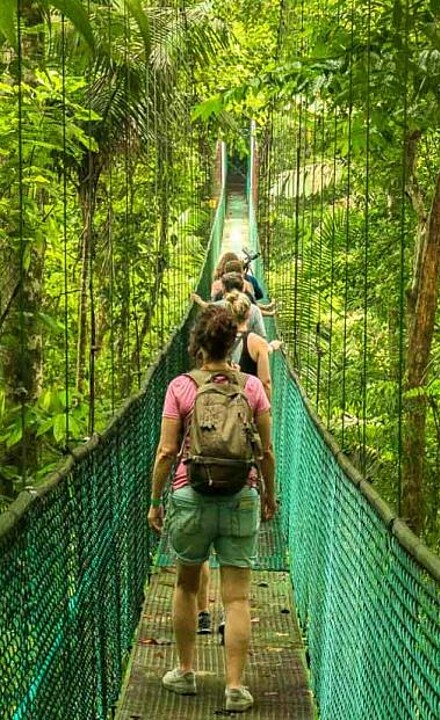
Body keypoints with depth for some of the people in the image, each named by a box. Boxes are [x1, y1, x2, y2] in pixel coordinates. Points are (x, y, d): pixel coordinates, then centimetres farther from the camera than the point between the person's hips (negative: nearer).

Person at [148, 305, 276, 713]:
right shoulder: (252, 386, -2)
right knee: (237, 598, 6)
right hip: (241, 499, 1)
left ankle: (186, 672, 31)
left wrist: (154, 501, 4)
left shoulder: (180, 387, -6)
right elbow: (266, 452, 2)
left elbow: (166, 452, -6)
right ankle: (235, 688, 8)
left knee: (186, 585, 20)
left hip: (191, 497, 0)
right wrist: (270, 495, 16)